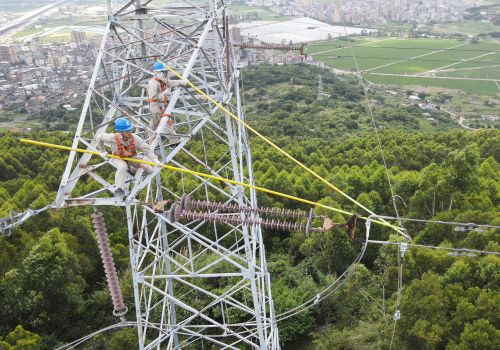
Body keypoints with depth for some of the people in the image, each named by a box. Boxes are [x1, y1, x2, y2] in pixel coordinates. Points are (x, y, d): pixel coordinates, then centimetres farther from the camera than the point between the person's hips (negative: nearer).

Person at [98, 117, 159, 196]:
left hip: (132, 158, 3)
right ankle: (119, 190, -24)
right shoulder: (113, 138, -25)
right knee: (123, 167, -39)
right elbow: (100, 138, -5)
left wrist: (155, 160, -37)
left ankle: (134, 169, 22)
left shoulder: (134, 138, -24)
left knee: (149, 170, -12)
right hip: (118, 159, -2)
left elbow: (147, 149, -24)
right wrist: (102, 152, 4)